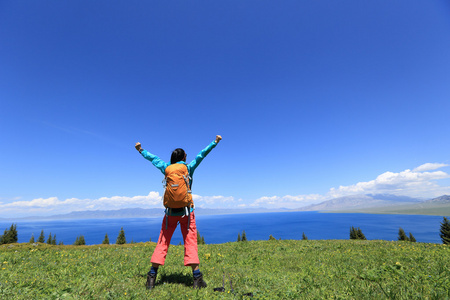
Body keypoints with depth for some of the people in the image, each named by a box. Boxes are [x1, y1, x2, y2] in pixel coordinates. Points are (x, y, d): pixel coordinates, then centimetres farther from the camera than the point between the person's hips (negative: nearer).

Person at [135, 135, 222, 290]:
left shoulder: (167, 168, 5)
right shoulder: (189, 167, -2)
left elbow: (153, 158, 19)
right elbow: (202, 154, 3)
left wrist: (141, 150, 34)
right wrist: (215, 142, 10)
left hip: (170, 211, 2)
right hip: (186, 211, -2)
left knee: (163, 242, 10)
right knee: (190, 242, 1)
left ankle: (152, 276, 14)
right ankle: (197, 277, 2)